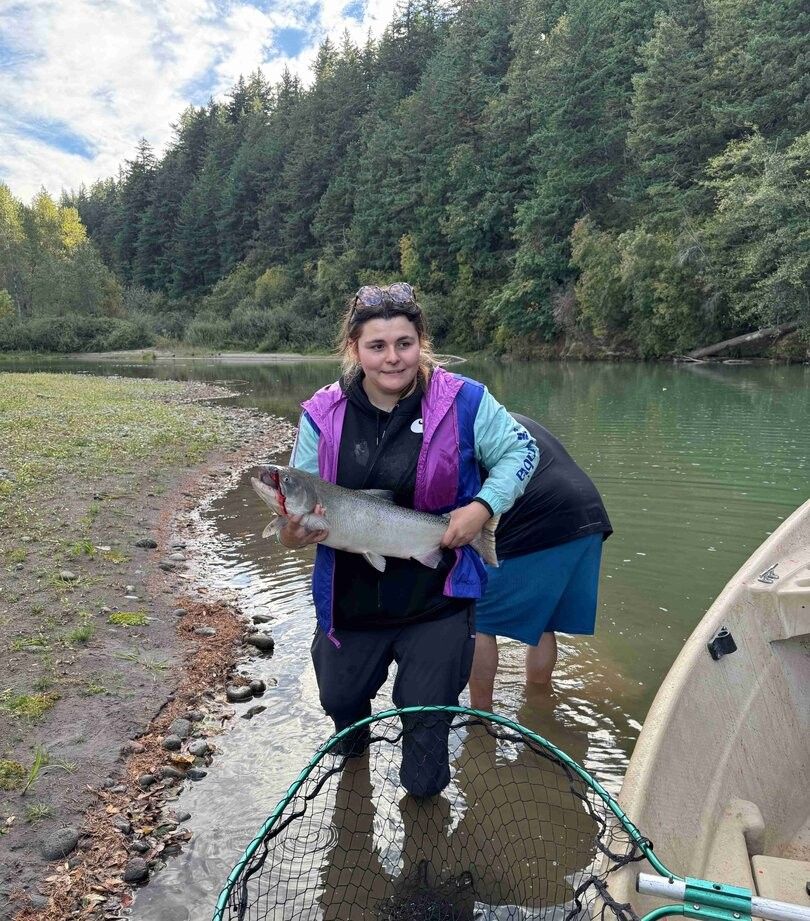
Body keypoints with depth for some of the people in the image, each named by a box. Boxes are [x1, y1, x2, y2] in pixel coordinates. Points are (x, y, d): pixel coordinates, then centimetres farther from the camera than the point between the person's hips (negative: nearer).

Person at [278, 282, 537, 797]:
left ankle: (423, 792, 47)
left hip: (438, 600, -2)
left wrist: (484, 506, -17)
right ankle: (352, 753, 62)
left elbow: (521, 451, -1)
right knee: (339, 700, 23)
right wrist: (295, 535, -24)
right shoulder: (323, 415, -8)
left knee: (428, 722, 10)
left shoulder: (463, 400, -13)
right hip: (349, 601, 3)